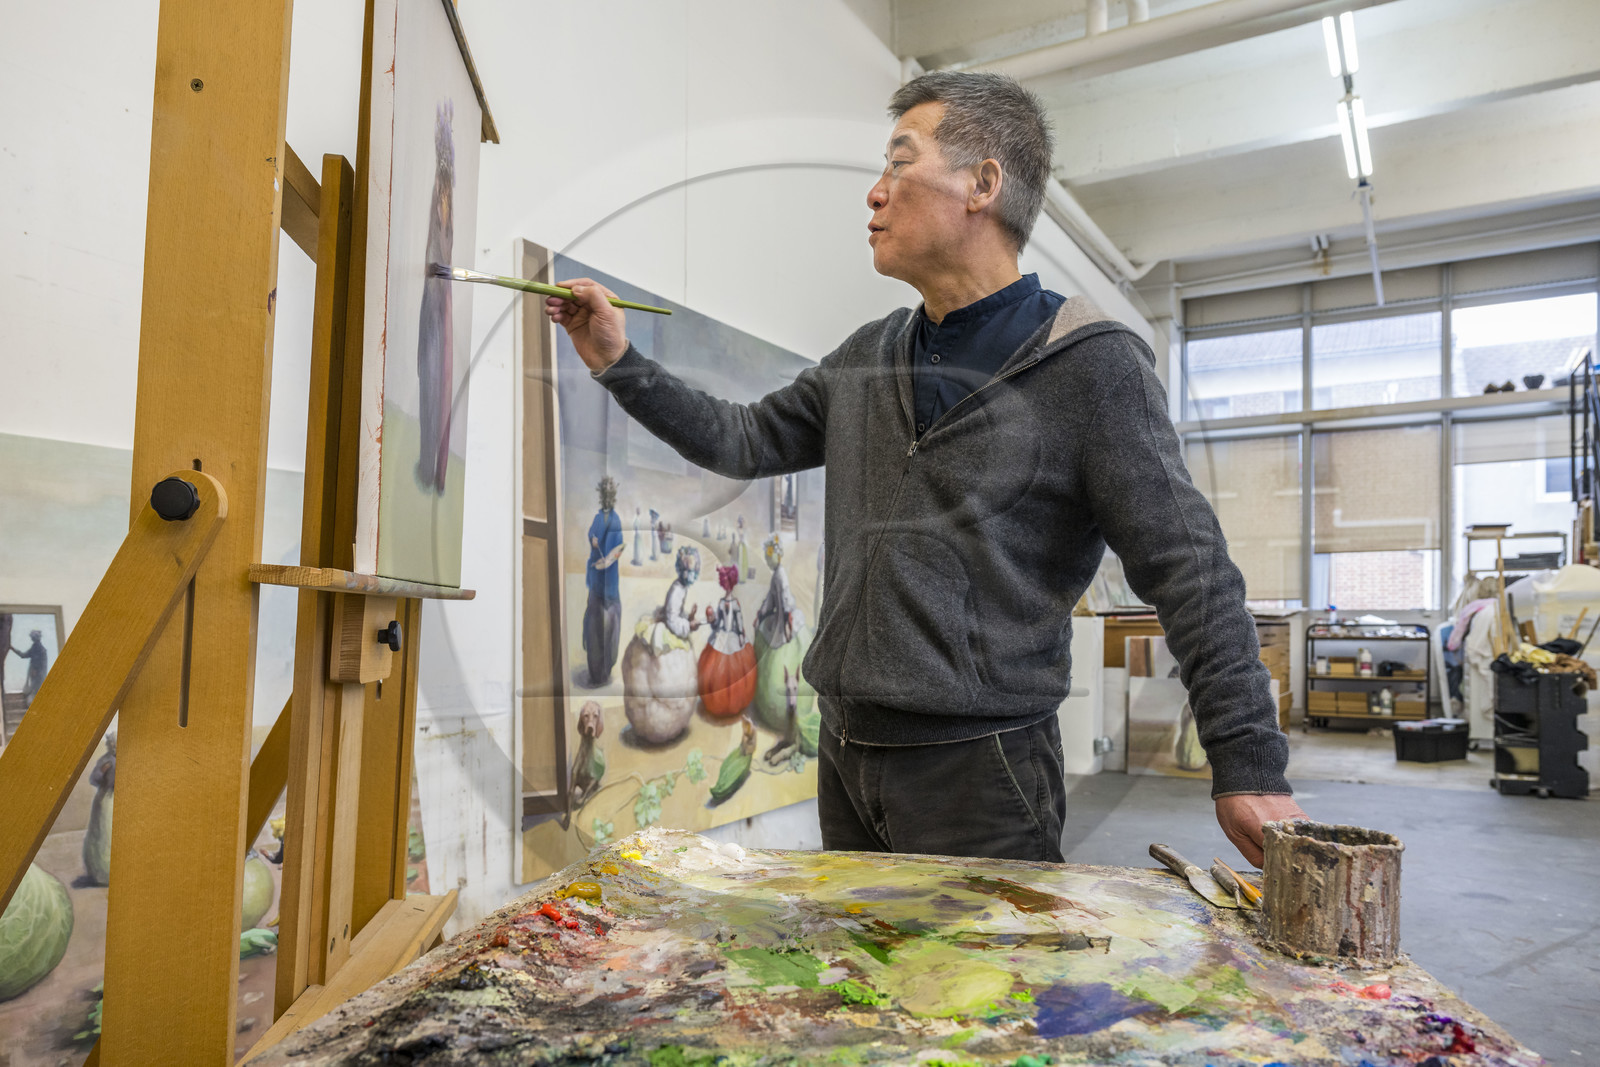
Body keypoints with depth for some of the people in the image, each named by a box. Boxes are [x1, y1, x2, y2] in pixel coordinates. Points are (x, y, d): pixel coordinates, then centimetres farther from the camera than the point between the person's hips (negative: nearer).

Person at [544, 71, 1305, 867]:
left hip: (981, 772, -6)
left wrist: (1249, 764, -13)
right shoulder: (869, 357, 10)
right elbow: (748, 441, 16)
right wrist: (621, 365, 10)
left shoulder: (1089, 364, -10)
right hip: (845, 756, 6)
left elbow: (1188, 569, -11)